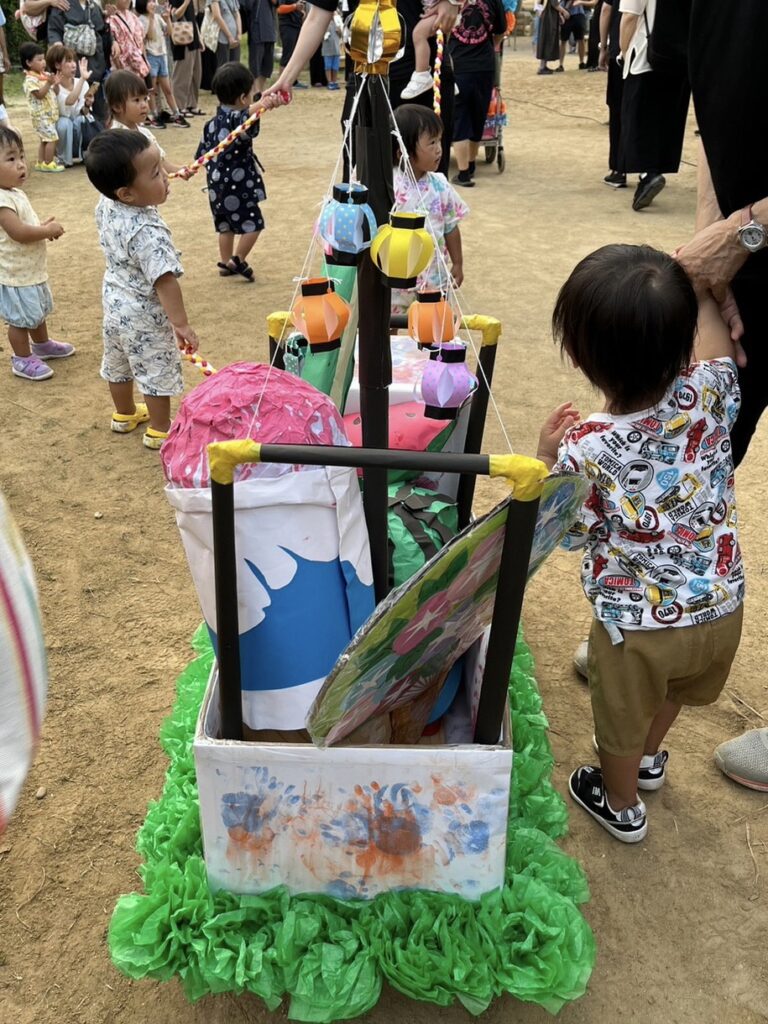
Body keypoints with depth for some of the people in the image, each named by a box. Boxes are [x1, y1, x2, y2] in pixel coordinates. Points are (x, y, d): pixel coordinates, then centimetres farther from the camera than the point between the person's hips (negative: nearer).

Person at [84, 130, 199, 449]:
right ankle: (160, 431, 25)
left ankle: (125, 414, 46)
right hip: (145, 315, -9)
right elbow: (164, 282, -35)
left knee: (118, 363, 25)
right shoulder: (148, 233, -35)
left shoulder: (105, 205, -9)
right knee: (157, 373, 10)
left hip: (115, 303, 9)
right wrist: (181, 324, -30)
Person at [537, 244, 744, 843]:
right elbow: (716, 339, 6)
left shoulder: (586, 448, -30)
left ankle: (622, 805, 52)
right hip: (721, 610, 5)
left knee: (622, 721, 25)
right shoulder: (709, 395, -20)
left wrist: (547, 455, -4)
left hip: (638, 626, -5)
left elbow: (568, 533, -11)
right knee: (672, 693, 35)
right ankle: (650, 758, 63)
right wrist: (696, 285, 12)